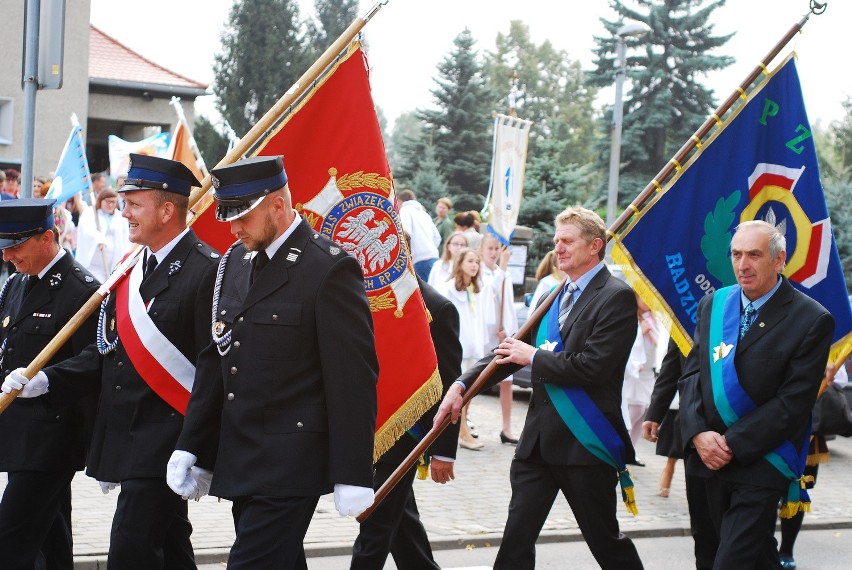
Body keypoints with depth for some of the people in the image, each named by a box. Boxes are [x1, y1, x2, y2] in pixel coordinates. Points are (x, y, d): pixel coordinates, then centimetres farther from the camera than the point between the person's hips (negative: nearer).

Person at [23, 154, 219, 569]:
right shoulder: (132, 269, 14)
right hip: (126, 439, 8)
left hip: (163, 442, -8)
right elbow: (107, 351, 16)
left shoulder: (205, 271, -13)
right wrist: (48, 379, 2)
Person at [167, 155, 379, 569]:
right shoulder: (235, 261, 12)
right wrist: (193, 448, 12)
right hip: (240, 466, 8)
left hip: (289, 468, -8)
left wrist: (353, 475, -15)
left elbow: (354, 378, -13)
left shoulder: (330, 269, -11)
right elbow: (216, 361, 16)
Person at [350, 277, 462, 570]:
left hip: (405, 433, -7)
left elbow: (449, 386, -11)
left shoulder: (436, 307, -12)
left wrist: (443, 451, -12)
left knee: (376, 524, -5)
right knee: (399, 516, 18)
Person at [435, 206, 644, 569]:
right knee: (517, 537, 6)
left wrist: (535, 357, -11)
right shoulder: (555, 296, 14)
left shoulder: (617, 297, -11)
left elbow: (593, 366, -22)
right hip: (539, 437, 7)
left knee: (603, 538, 7)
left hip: (585, 440, -7)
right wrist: (463, 385, 0)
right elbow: (514, 350, 11)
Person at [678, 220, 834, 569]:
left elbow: (794, 402, -14)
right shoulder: (713, 305, 7)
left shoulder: (812, 320, -10)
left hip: (760, 465, -5)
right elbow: (692, 375, 8)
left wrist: (733, 444, -16)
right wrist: (699, 433, -9)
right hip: (711, 458, 5)